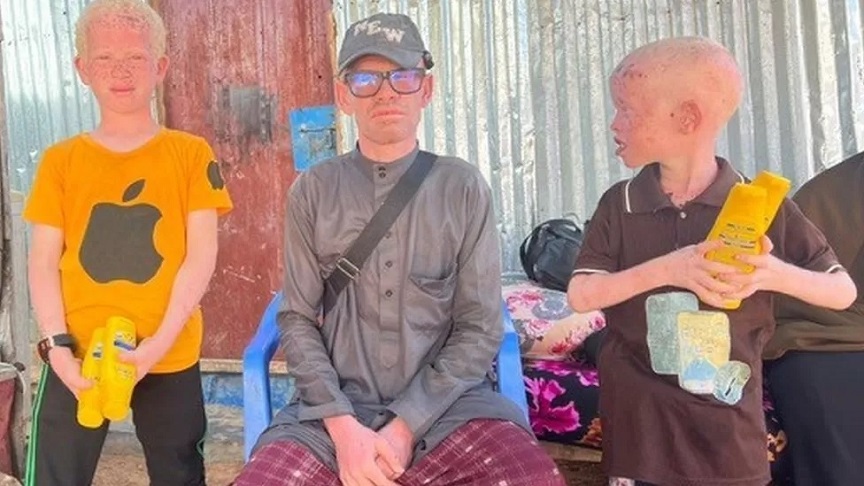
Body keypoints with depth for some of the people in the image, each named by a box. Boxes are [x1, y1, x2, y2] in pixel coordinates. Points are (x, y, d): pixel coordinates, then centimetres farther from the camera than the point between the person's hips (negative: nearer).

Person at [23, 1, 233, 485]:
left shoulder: (191, 154, 2)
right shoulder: (60, 161, 8)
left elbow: (201, 255, -4)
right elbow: (44, 262, 4)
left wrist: (159, 343, -13)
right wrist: (57, 347, -9)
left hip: (170, 358, -1)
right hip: (77, 360, 1)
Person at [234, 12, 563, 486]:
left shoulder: (463, 187, 1)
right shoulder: (312, 191, 3)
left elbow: (480, 328, -2)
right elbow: (297, 319, 2)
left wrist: (406, 427, -11)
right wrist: (343, 424, -11)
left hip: (446, 404, 0)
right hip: (336, 408, 1)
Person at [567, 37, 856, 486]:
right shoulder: (619, 204, -3)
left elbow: (843, 291, -1)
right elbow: (580, 295, -11)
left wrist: (777, 275, -22)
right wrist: (665, 269, -24)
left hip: (727, 414, 0)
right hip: (640, 413, 1)